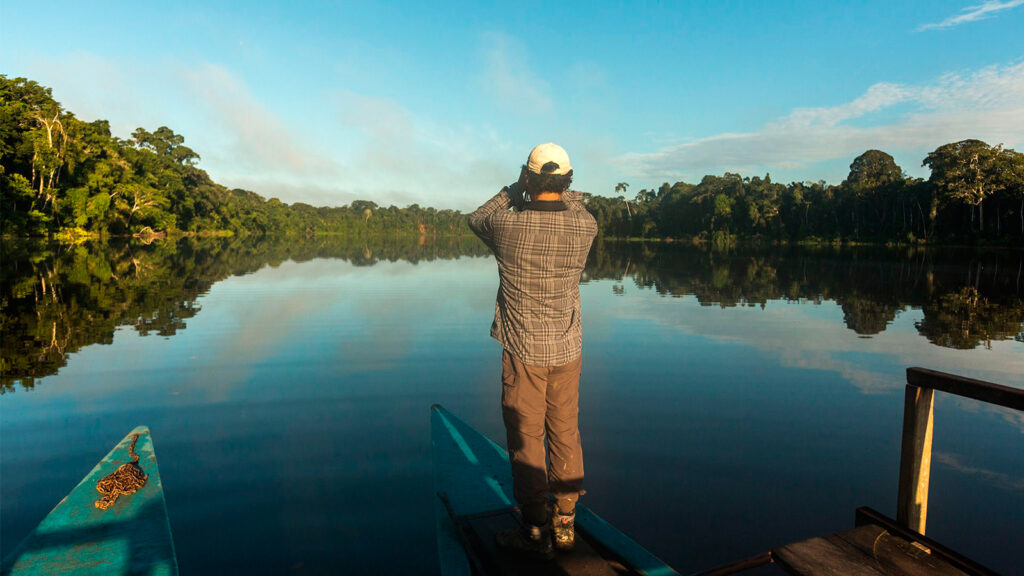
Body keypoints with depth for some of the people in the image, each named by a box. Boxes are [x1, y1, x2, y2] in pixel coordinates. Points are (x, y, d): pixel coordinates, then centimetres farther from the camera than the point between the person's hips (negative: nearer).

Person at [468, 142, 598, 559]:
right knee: (566, 435, 14)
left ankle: (536, 533, 18)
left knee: (526, 438, 7)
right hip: (567, 348, 4)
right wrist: (564, 193, 28)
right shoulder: (585, 227, -7)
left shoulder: (508, 225, -15)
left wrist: (513, 191, 19)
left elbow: (477, 219, 9)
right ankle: (565, 524, 27)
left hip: (524, 349, -3)